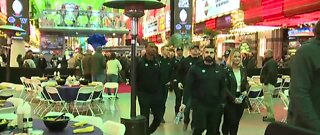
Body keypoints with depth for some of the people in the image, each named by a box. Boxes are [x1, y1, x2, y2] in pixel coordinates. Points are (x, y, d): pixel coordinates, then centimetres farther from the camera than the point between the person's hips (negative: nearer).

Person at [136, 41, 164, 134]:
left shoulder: (157, 62, 8)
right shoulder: (140, 62, -6)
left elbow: (159, 78, 13)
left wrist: (160, 91, 9)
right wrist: (137, 91, -9)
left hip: (156, 94, 4)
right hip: (144, 95, -4)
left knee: (158, 118, 8)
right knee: (145, 118, 3)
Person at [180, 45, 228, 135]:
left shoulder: (220, 69, 6)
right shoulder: (195, 68, -4)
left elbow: (223, 87, 6)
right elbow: (188, 86, -7)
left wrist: (222, 102, -3)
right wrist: (184, 102, -13)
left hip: (215, 106, 4)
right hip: (199, 104, -3)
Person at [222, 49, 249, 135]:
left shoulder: (243, 70, 7)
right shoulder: (226, 70, -11)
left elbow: (246, 83, 18)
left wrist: (246, 91, -2)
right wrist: (233, 98, -18)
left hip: (240, 99, 5)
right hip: (229, 100, -5)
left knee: (236, 122, 11)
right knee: (231, 121, -3)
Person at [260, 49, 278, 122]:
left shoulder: (271, 62, -15)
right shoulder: (269, 62, 19)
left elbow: (271, 73, -27)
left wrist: (266, 81, -23)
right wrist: (265, 81, 15)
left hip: (269, 84, -11)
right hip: (268, 83, 11)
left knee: (268, 101, -8)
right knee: (268, 100, 17)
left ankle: (271, 116, -2)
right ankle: (270, 115, 26)